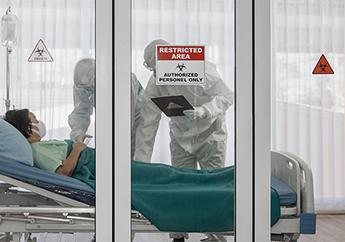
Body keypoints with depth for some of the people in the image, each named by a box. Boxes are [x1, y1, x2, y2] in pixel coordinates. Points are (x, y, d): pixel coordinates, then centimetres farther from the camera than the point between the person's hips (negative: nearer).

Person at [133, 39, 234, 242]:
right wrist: (141, 163, -13)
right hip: (180, 138, 3)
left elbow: (227, 96, -20)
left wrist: (203, 111, -39)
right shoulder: (155, 84, -12)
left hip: (210, 135, -3)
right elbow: (148, 124, -10)